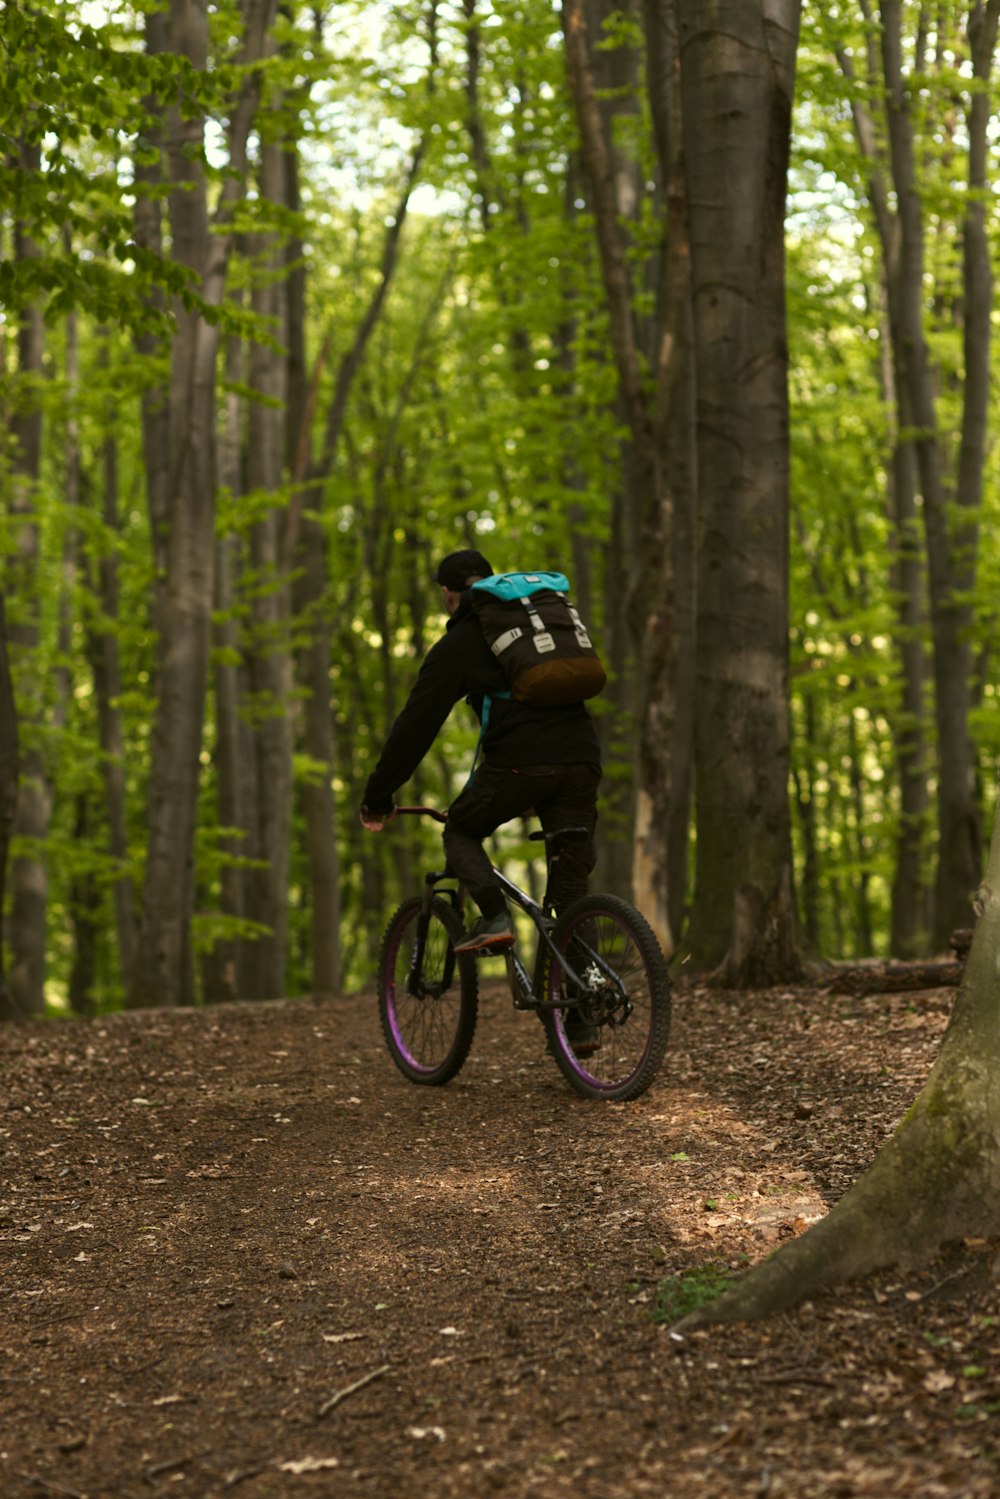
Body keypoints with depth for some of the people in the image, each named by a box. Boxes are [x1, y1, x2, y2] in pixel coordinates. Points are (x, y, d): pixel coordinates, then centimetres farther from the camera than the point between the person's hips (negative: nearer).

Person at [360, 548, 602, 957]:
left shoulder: (456, 645, 10)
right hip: (581, 759, 5)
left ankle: (494, 917, -3)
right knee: (571, 885, 11)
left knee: (460, 833, 19)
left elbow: (414, 726, 9)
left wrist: (377, 798, 17)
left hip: (518, 764, -5)